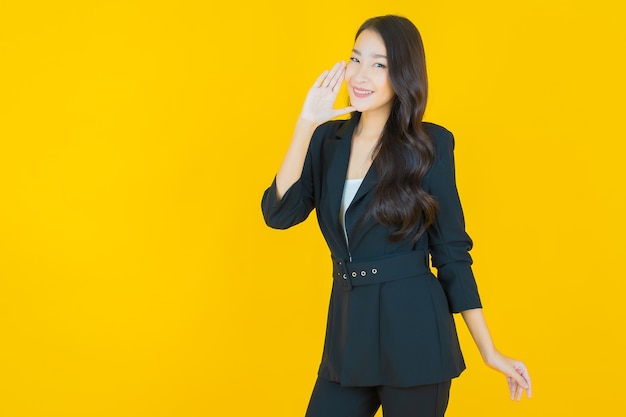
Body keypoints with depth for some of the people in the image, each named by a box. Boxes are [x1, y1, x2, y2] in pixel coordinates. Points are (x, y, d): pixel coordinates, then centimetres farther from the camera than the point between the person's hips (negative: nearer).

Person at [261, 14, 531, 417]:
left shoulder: (430, 144, -7)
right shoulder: (329, 139, 5)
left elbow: (452, 251, -3)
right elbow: (279, 213, -7)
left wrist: (490, 352, -3)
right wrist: (306, 124, -13)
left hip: (412, 329, -4)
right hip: (347, 328, 4)